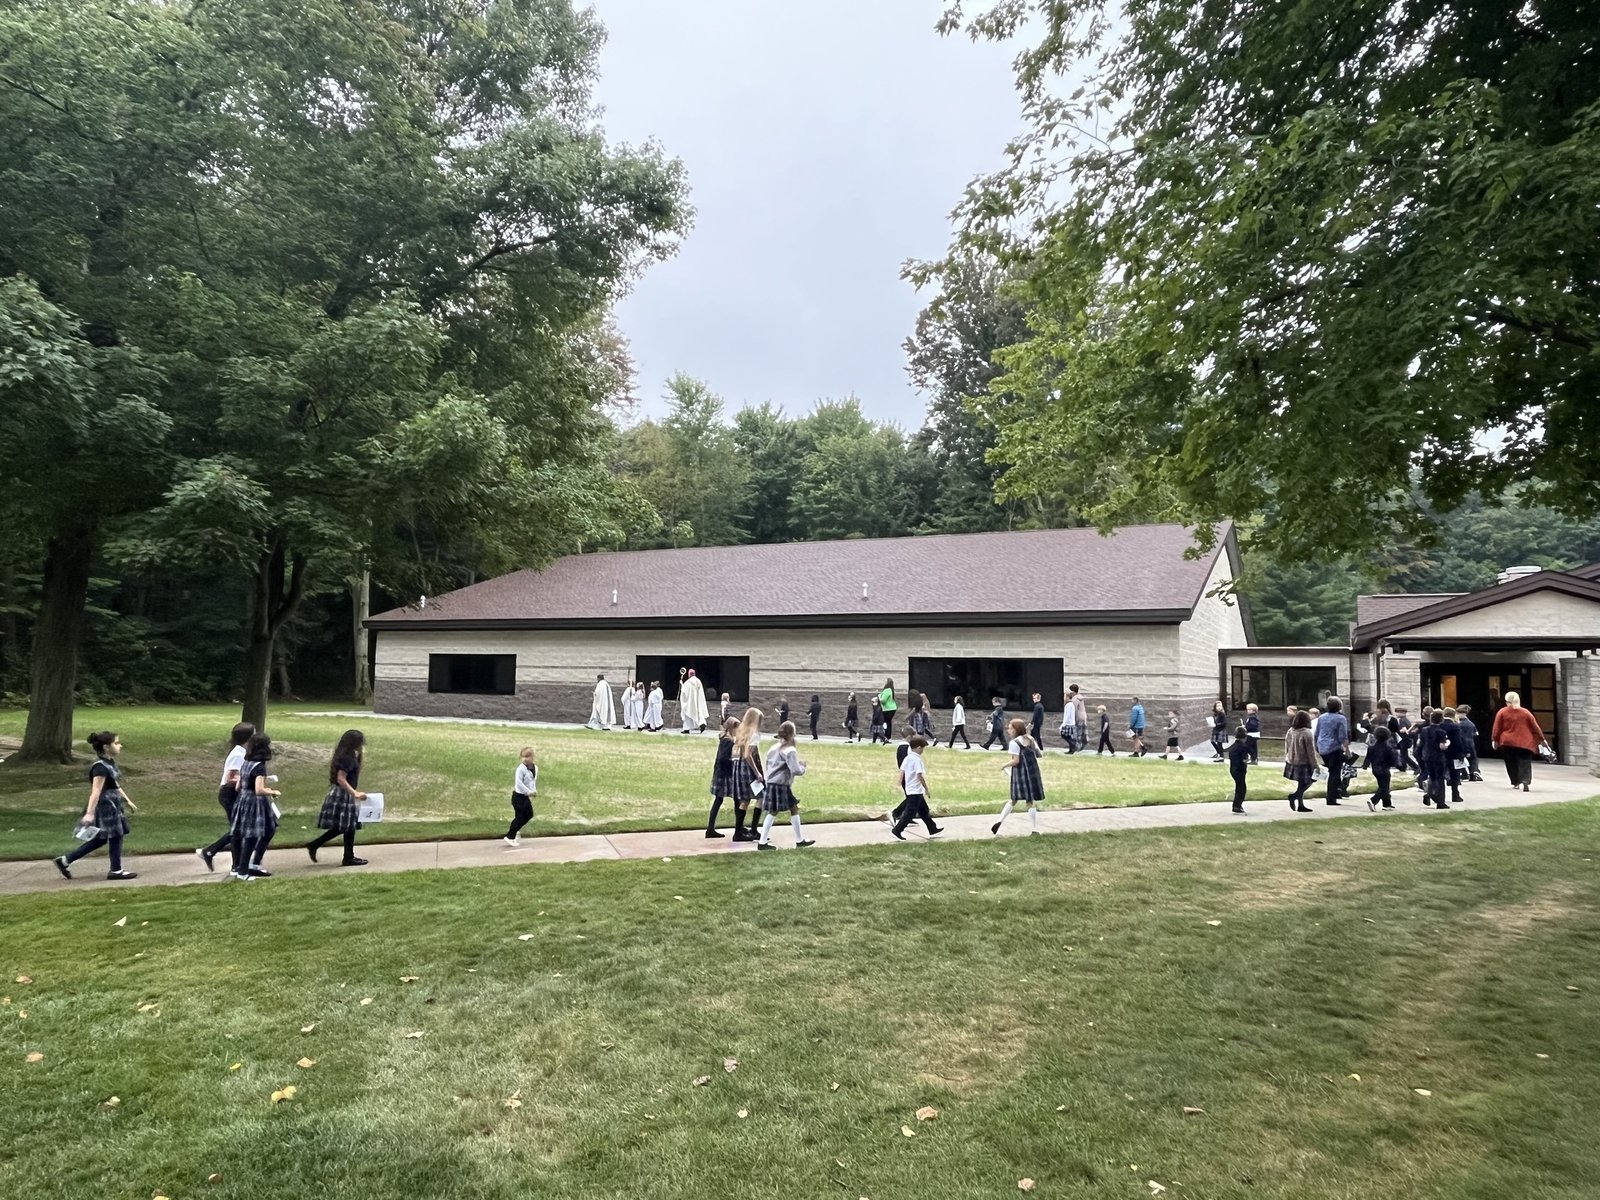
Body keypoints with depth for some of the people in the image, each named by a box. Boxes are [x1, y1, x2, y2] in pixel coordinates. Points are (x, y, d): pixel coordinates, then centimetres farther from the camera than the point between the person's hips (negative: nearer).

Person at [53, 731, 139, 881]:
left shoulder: (110, 763, 9)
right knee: (116, 835, 2)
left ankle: (65, 860, 22)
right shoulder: (100, 767, -21)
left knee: (101, 838, 15)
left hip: (113, 805, 10)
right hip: (105, 806, -10)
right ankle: (116, 870, 14)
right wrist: (90, 813, -30)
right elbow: (96, 791, -27)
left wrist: (128, 801, 24)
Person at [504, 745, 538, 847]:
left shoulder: (535, 768, 2)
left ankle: (515, 830, 34)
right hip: (518, 796, -8)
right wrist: (529, 792, -27)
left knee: (529, 814, 17)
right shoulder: (521, 769, -22)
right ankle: (510, 837, 9)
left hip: (525, 796, 8)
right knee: (519, 817, -4)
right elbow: (519, 783, -27)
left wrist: (534, 790, 3)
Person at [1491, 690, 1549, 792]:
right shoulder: (1526, 712, 3)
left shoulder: (1502, 712, -2)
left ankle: (1515, 782, 19)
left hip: (1507, 743, -1)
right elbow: (1535, 727, 7)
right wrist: (1542, 739, 16)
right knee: (1524, 763, -1)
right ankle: (1525, 781, -22)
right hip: (1524, 743, 1)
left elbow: (1496, 728, -2)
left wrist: (1494, 740, 5)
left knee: (1511, 763, 14)